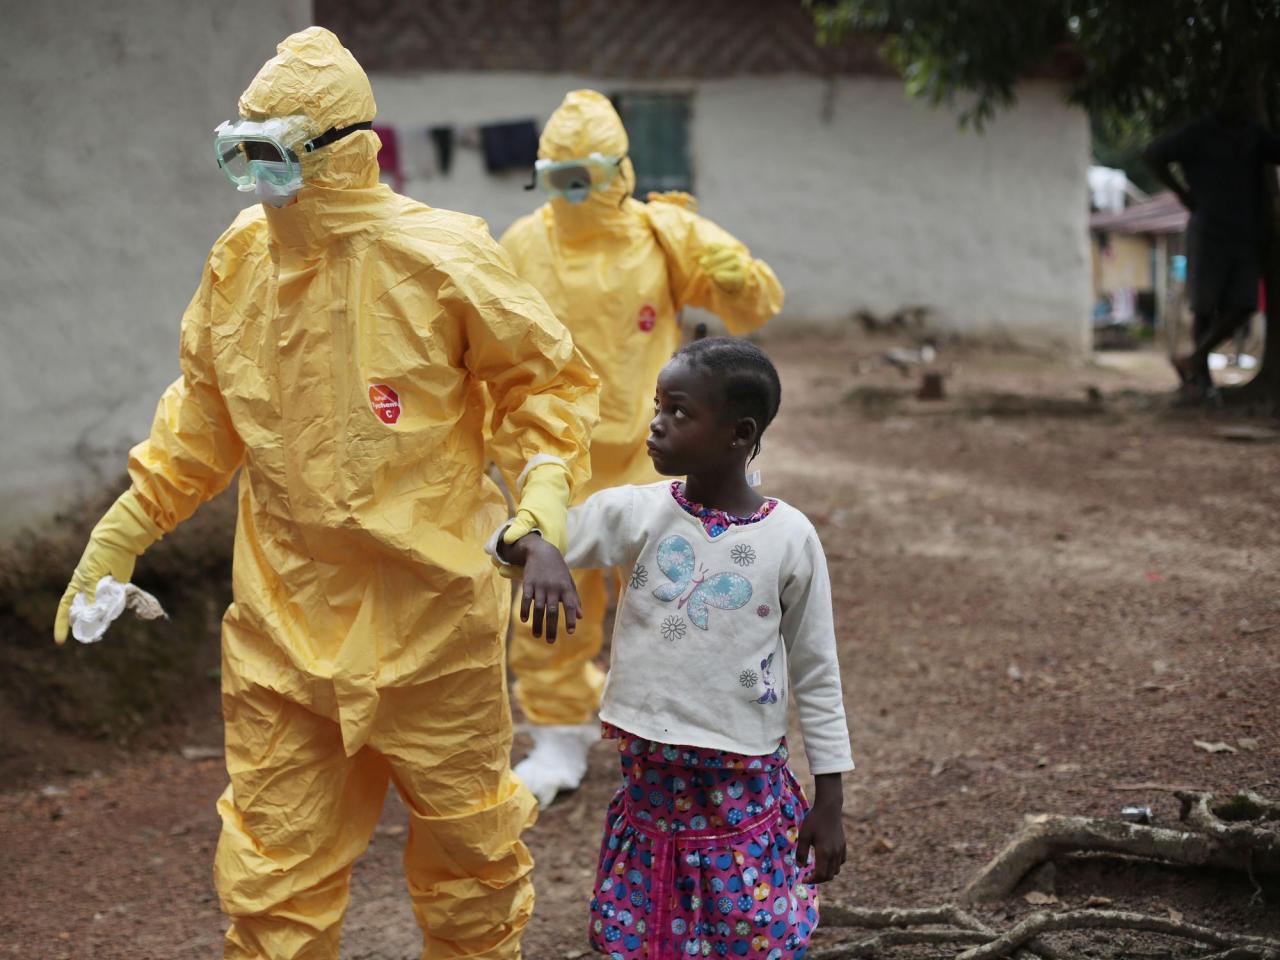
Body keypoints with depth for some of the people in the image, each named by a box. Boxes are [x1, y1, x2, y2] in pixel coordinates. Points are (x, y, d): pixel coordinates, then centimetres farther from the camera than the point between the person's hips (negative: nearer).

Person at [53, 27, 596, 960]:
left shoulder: (443, 258, -13)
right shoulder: (240, 261, 2)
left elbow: (546, 383, -3)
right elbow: (204, 417, 14)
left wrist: (544, 511, -18)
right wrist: (118, 536, 13)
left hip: (428, 607, -3)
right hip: (283, 615, 4)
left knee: (465, 845, 13)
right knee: (272, 866, 8)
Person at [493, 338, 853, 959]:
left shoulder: (790, 537, -5)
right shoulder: (635, 513, -3)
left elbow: (816, 674, 1)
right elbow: (524, 540, -12)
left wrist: (829, 800, 2)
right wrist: (524, 547, -37)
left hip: (746, 787, -1)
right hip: (650, 781, 2)